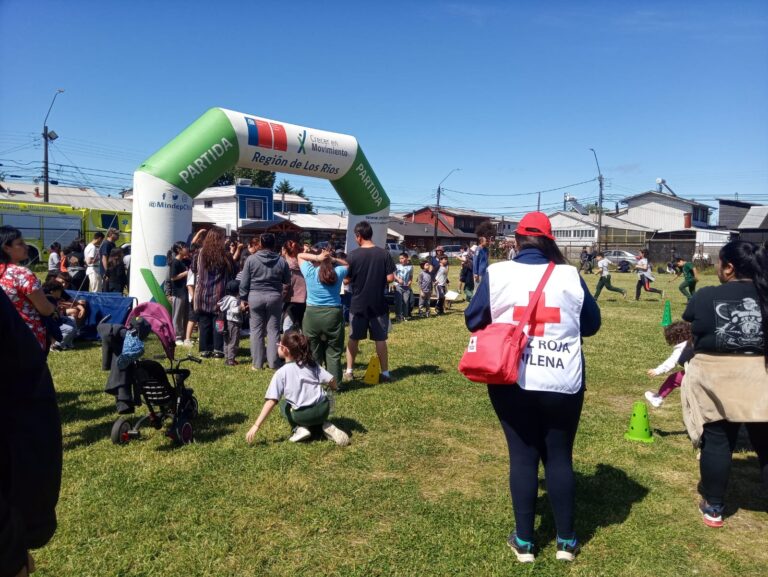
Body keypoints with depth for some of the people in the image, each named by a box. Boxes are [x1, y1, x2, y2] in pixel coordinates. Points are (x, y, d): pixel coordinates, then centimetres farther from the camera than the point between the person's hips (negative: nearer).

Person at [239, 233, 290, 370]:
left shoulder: (251, 259, -4)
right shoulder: (281, 261, -2)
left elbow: (244, 282, -2)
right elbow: (287, 282, 3)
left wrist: (243, 298, 6)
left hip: (255, 296, 0)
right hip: (274, 297, 1)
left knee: (256, 330, 6)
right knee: (273, 330, 6)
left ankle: (257, 363, 10)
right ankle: (273, 362, 8)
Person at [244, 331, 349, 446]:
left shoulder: (281, 373, -3)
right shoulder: (311, 364, 8)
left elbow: (271, 401, -10)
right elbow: (331, 380, 2)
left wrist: (256, 426, -10)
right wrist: (333, 388, 27)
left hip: (303, 415, -3)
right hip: (323, 409, 3)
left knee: (284, 404, 28)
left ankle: (300, 428, 7)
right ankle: (325, 425, 10)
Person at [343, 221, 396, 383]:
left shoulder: (353, 255, -9)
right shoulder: (384, 254, -7)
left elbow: (346, 280, -4)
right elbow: (390, 278, -6)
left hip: (358, 304, 0)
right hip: (378, 304, 0)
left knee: (353, 338, 14)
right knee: (380, 339, 9)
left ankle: (349, 372, 21)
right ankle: (385, 373, 12)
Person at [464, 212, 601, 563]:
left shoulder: (497, 273, -5)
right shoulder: (570, 275, -3)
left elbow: (473, 321, 2)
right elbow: (592, 325, 8)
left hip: (512, 382, 0)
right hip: (563, 384, 1)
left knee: (522, 456, 11)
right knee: (559, 456, 14)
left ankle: (524, 541, 23)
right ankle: (566, 540, 28)